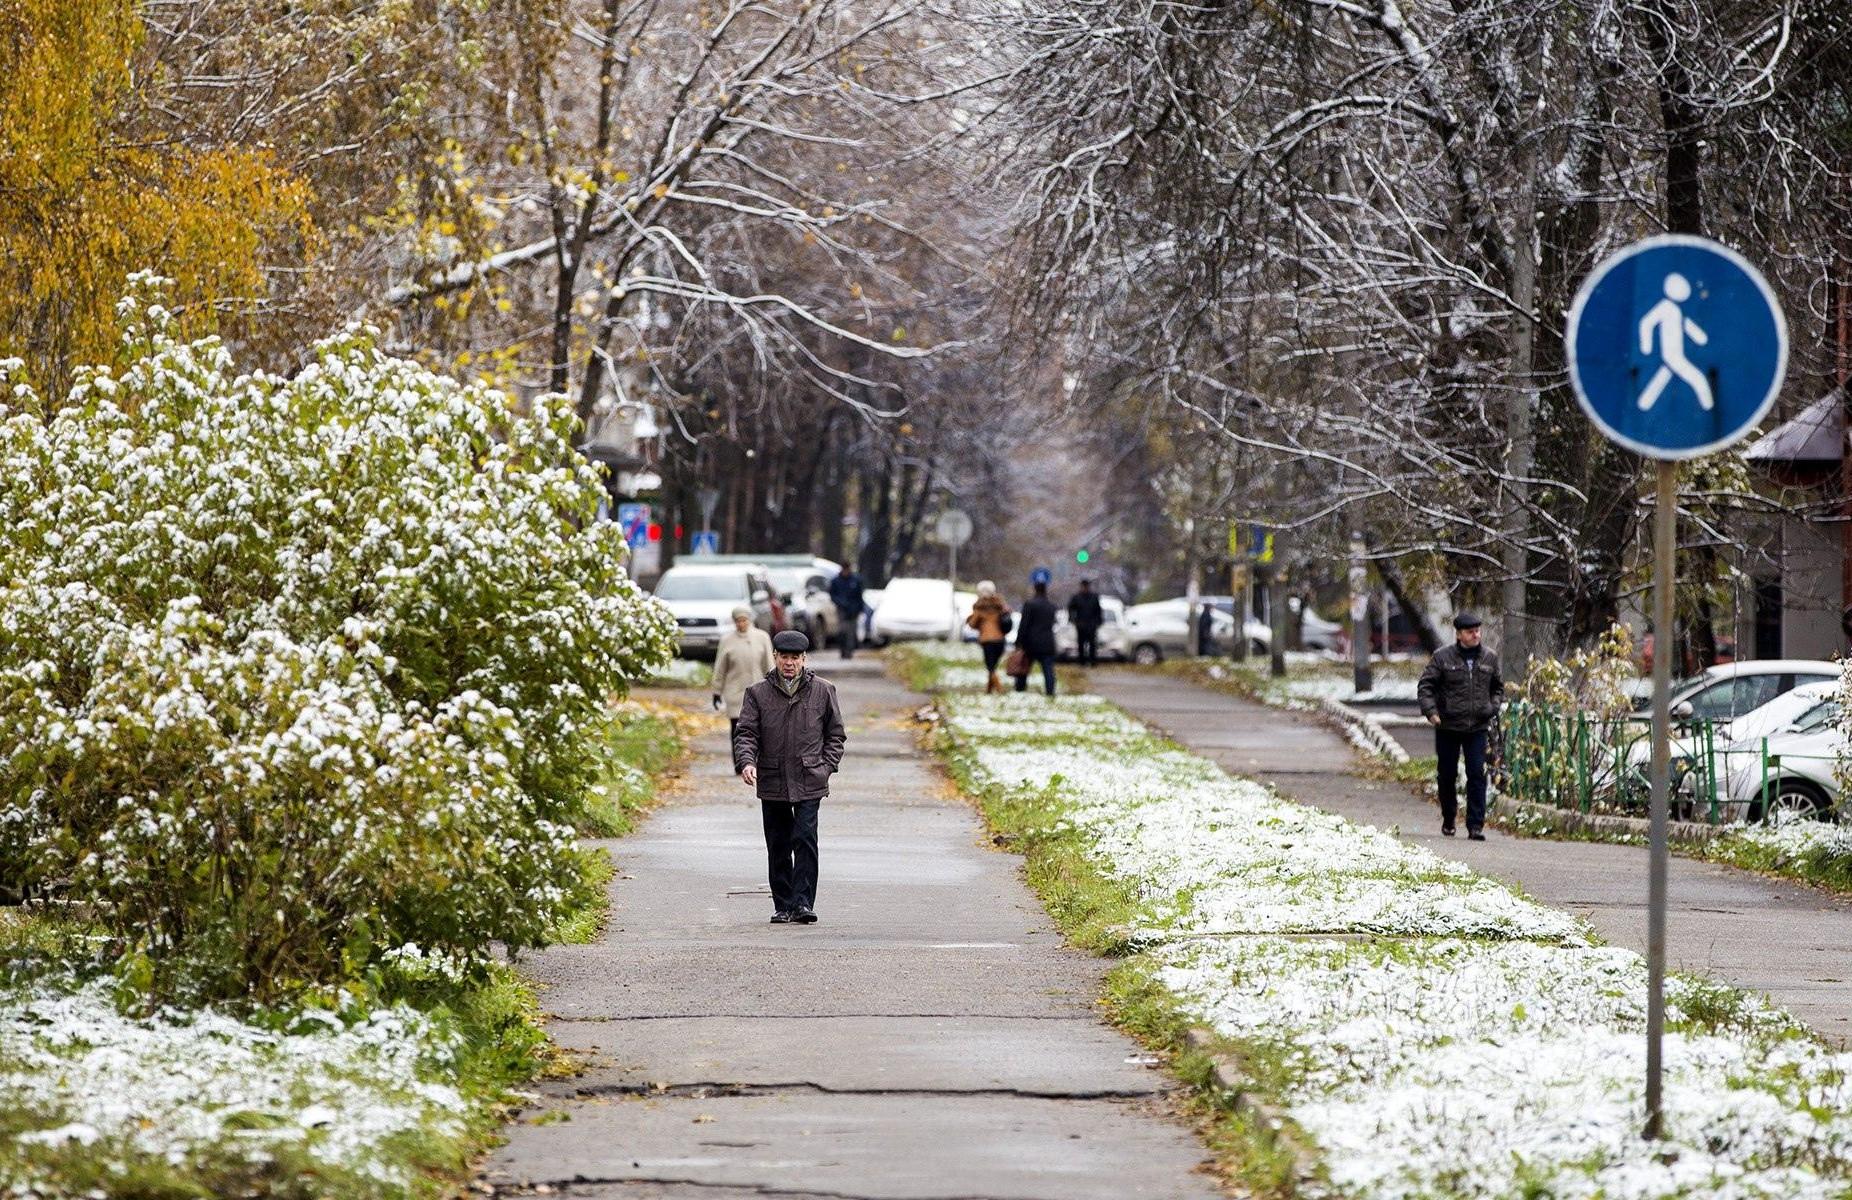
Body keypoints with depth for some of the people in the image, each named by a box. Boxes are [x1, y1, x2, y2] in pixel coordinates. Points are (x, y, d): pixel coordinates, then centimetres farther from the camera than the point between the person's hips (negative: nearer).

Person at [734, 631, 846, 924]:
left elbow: (836, 734, 12)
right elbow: (746, 732, 1)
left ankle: (803, 903, -13)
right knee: (778, 847, 6)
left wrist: (827, 766, 0)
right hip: (772, 783, 2)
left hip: (809, 782, -2)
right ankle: (783, 907, 13)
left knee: (805, 840, -13)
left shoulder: (822, 692, 5)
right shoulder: (758, 693, 6)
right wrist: (746, 762, -18)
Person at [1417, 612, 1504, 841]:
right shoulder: (1442, 657, -3)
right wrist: (1430, 710, -16)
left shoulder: (1489, 658, 6)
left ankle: (1475, 825, -7)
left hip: (1477, 728, 1)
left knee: (1477, 776, -8)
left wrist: (1493, 707, 3)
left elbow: (1498, 687, 20)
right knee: (1447, 775, 10)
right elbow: (1425, 686, -2)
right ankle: (1448, 819, 30)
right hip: (1447, 727, -1)